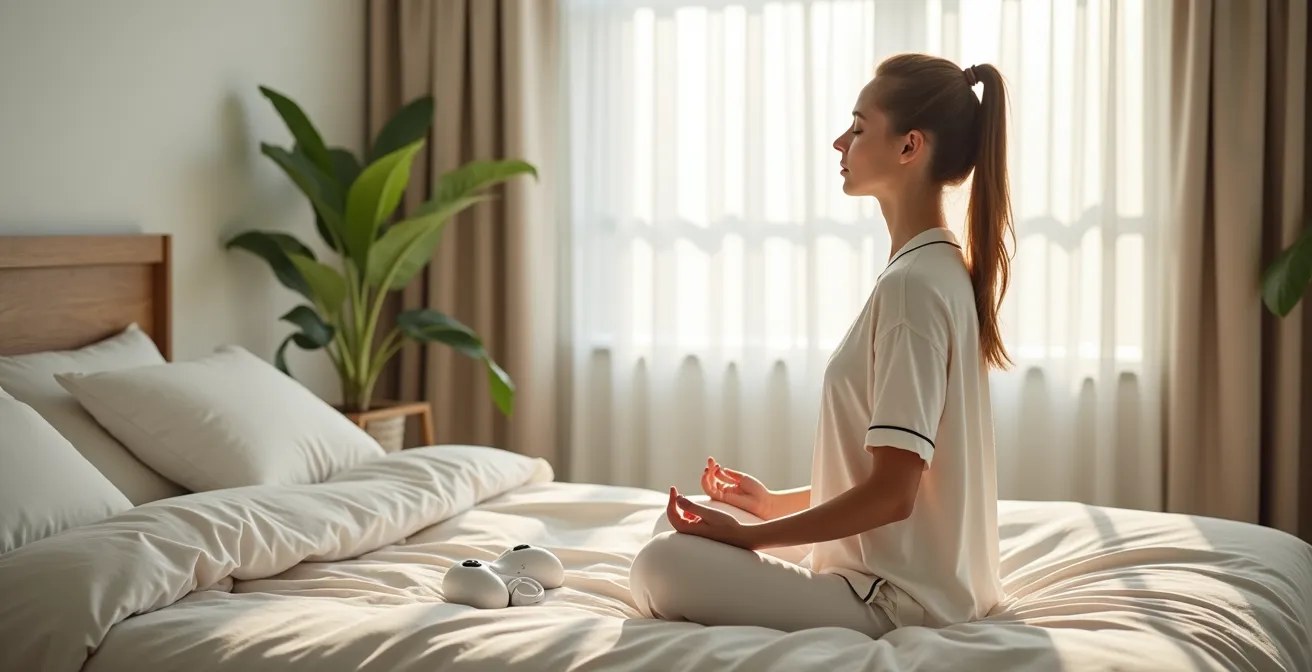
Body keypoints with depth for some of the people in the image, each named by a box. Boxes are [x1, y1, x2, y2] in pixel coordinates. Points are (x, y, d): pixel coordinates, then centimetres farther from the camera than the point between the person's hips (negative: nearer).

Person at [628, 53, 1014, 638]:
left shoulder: (911, 283, -21)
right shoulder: (943, 270, 9)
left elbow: (891, 493, -24)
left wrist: (749, 533, -16)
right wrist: (776, 502, 12)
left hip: (898, 596, -10)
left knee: (660, 568, -22)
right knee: (685, 522, 17)